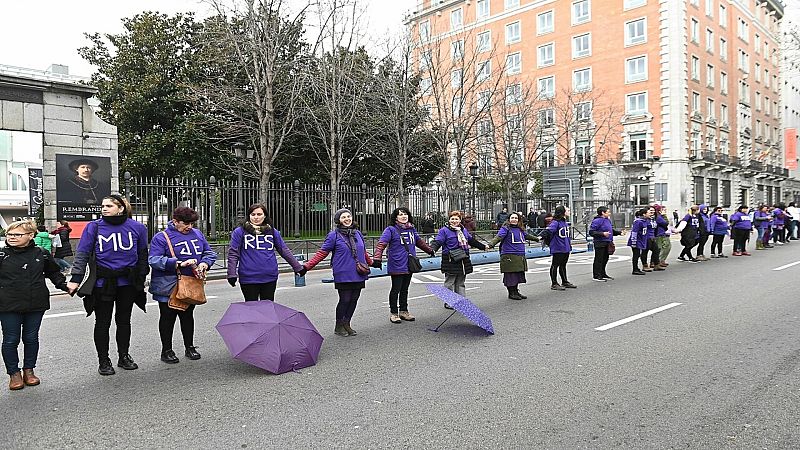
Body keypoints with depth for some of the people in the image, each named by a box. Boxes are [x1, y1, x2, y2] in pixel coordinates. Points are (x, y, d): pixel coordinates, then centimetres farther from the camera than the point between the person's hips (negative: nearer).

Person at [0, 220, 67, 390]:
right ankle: (14, 373, 21)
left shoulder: (41, 254, 2)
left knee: (31, 338, 12)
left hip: (36, 305, 2)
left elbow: (54, 272, 17)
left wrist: (64, 285, 9)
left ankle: (29, 370, 27)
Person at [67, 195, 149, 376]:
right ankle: (104, 361, 19)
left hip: (127, 282, 2)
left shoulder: (137, 228, 0)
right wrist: (76, 278, -10)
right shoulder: (94, 227, -4)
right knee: (102, 322, 6)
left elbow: (143, 255, 9)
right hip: (103, 281, -1)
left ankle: (124, 357, 28)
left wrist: (141, 279, 10)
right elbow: (82, 253, -3)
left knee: (124, 320, 14)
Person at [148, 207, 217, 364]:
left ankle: (189, 347, 31)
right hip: (168, 287, -5)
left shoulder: (198, 235, 6)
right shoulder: (161, 238, -11)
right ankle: (166, 350, 22)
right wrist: (179, 264, -29)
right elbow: (154, 260, -21)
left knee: (188, 316, 17)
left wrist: (204, 263, -12)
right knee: (167, 318, 8)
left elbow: (210, 253, 11)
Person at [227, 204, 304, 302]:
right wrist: (231, 274, -10)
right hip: (248, 279, -2)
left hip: (270, 278, 2)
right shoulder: (239, 232, 1)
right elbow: (233, 253, -1)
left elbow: (284, 251, 13)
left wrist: (298, 267, 14)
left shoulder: (273, 232, 8)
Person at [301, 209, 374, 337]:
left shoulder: (357, 233, 12)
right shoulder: (334, 235, -3)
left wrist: (371, 263, 39)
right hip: (343, 275, -5)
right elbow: (322, 253, -3)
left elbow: (364, 252, 27)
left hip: (358, 275, 5)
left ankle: (346, 324, 24)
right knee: (345, 300, -3)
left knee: (354, 300, 8)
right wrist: (307, 266, -9)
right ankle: (339, 327, 16)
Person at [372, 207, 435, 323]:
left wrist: (430, 250, 39)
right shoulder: (391, 230, -8)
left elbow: (419, 242, 29)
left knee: (405, 289, 15)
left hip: (409, 265, 6)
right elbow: (381, 244, -16)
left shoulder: (412, 229, 12)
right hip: (397, 266, -6)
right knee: (396, 289, 2)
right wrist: (377, 258, -29)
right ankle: (393, 313, 14)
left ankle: (403, 311, 26)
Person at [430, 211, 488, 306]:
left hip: (463, 261, 6)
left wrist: (483, 247, 36)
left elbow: (472, 240, 28)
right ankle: (448, 302, 10)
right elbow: (438, 242, -15)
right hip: (450, 261, -6)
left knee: (461, 283, 13)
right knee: (449, 283, 1)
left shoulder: (463, 230, 16)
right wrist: (432, 249, -34)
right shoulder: (444, 230, -5)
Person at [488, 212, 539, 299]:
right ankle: (511, 293, 9)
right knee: (510, 275, -3)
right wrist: (491, 244, -41)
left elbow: (527, 236, 35)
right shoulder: (505, 228, -7)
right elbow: (498, 237, -23)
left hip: (520, 256, 7)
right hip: (509, 256, -7)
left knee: (518, 274, 12)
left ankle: (516, 291, 25)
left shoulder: (520, 229, 15)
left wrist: (537, 239, 51)